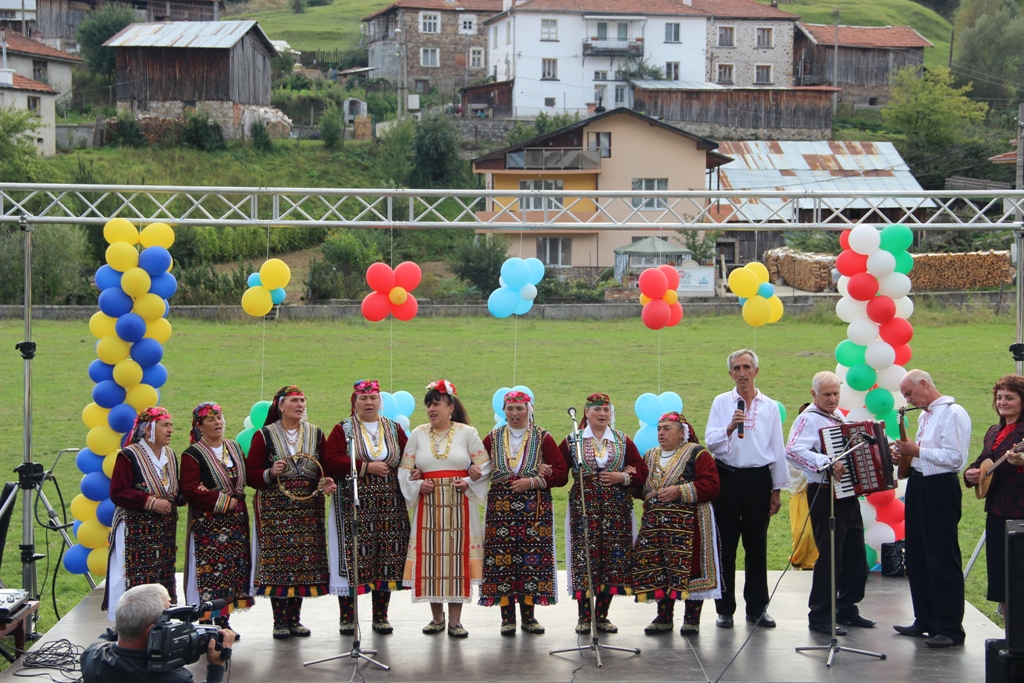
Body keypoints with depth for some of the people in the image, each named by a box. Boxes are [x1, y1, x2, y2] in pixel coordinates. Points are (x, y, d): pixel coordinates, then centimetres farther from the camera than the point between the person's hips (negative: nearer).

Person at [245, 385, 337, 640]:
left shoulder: (315, 434, 11)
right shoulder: (264, 436, 1)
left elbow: (327, 468, 14)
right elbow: (250, 474, -1)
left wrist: (326, 483, -7)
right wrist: (270, 473, -18)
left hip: (308, 507, 3)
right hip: (274, 509, -3)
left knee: (304, 560, 2)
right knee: (277, 561, -6)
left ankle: (294, 618, 13)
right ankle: (279, 621, 3)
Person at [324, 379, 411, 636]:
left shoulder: (394, 429, 13)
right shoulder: (343, 429, 3)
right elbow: (332, 460, -9)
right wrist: (366, 467, -13)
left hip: (388, 506, 3)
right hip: (354, 505, -3)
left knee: (387, 557, 2)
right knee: (352, 557, -6)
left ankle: (381, 616, 12)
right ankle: (347, 617, 3)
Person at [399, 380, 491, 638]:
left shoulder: (467, 433, 5)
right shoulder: (418, 434, 10)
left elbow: (484, 465, 3)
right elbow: (405, 469, 10)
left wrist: (469, 482, -12)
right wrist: (418, 485, -7)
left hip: (459, 504, -2)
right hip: (428, 505, 2)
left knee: (457, 555, -3)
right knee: (430, 557, 1)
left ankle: (455, 621, 4)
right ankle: (436, 617, 15)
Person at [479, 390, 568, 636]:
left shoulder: (543, 439, 6)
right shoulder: (493, 439, 10)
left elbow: (561, 474, 0)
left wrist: (533, 482, -12)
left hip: (534, 511, -1)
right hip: (500, 511, 1)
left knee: (531, 561, -2)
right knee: (502, 560, -4)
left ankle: (528, 616, 9)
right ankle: (507, 617, 4)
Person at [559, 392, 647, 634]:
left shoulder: (623, 441, 11)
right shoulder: (573, 440, 7)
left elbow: (642, 470, 8)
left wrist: (624, 477, -8)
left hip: (615, 506, 2)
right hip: (584, 505, -2)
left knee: (612, 560, 0)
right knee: (584, 559, -7)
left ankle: (602, 615, 10)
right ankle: (584, 616, 2)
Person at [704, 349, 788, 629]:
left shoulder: (770, 407, 7)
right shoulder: (721, 403, 5)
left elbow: (778, 449, 8)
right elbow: (710, 442, -2)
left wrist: (777, 489, 6)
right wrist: (729, 427, -21)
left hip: (758, 479, 1)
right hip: (727, 478, -1)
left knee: (757, 545, 6)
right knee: (725, 545, 1)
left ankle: (757, 608, 14)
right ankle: (725, 608, 8)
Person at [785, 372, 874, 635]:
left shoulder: (838, 416, 14)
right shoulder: (809, 419, -13)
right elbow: (793, 450, -30)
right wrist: (826, 464, -36)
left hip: (848, 494, 9)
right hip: (825, 496, -9)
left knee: (856, 555, 14)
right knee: (830, 557, -6)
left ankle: (847, 608, 26)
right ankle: (820, 616, 1)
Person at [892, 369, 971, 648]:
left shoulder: (953, 414, -13)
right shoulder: (925, 415, 15)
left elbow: (954, 458, -21)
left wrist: (917, 451, -19)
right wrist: (905, 455, 6)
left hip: (940, 490, -10)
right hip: (919, 486, 10)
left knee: (943, 561, -6)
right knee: (917, 558, 13)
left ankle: (950, 629, -1)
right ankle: (925, 620, 23)